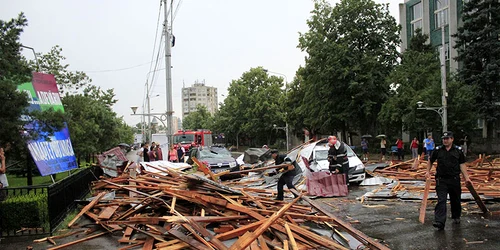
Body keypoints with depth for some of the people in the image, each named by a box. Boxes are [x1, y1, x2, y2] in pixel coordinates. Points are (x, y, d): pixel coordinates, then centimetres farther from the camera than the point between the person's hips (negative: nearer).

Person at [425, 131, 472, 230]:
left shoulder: (458, 150, 2)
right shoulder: (438, 150, 2)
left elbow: (462, 165, 4)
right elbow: (430, 161, 16)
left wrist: (466, 178, -2)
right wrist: (428, 171, 6)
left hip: (454, 179, 1)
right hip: (441, 179, -1)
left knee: (455, 200, 15)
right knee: (441, 200, -9)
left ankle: (456, 217, 38)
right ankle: (440, 222, -14)